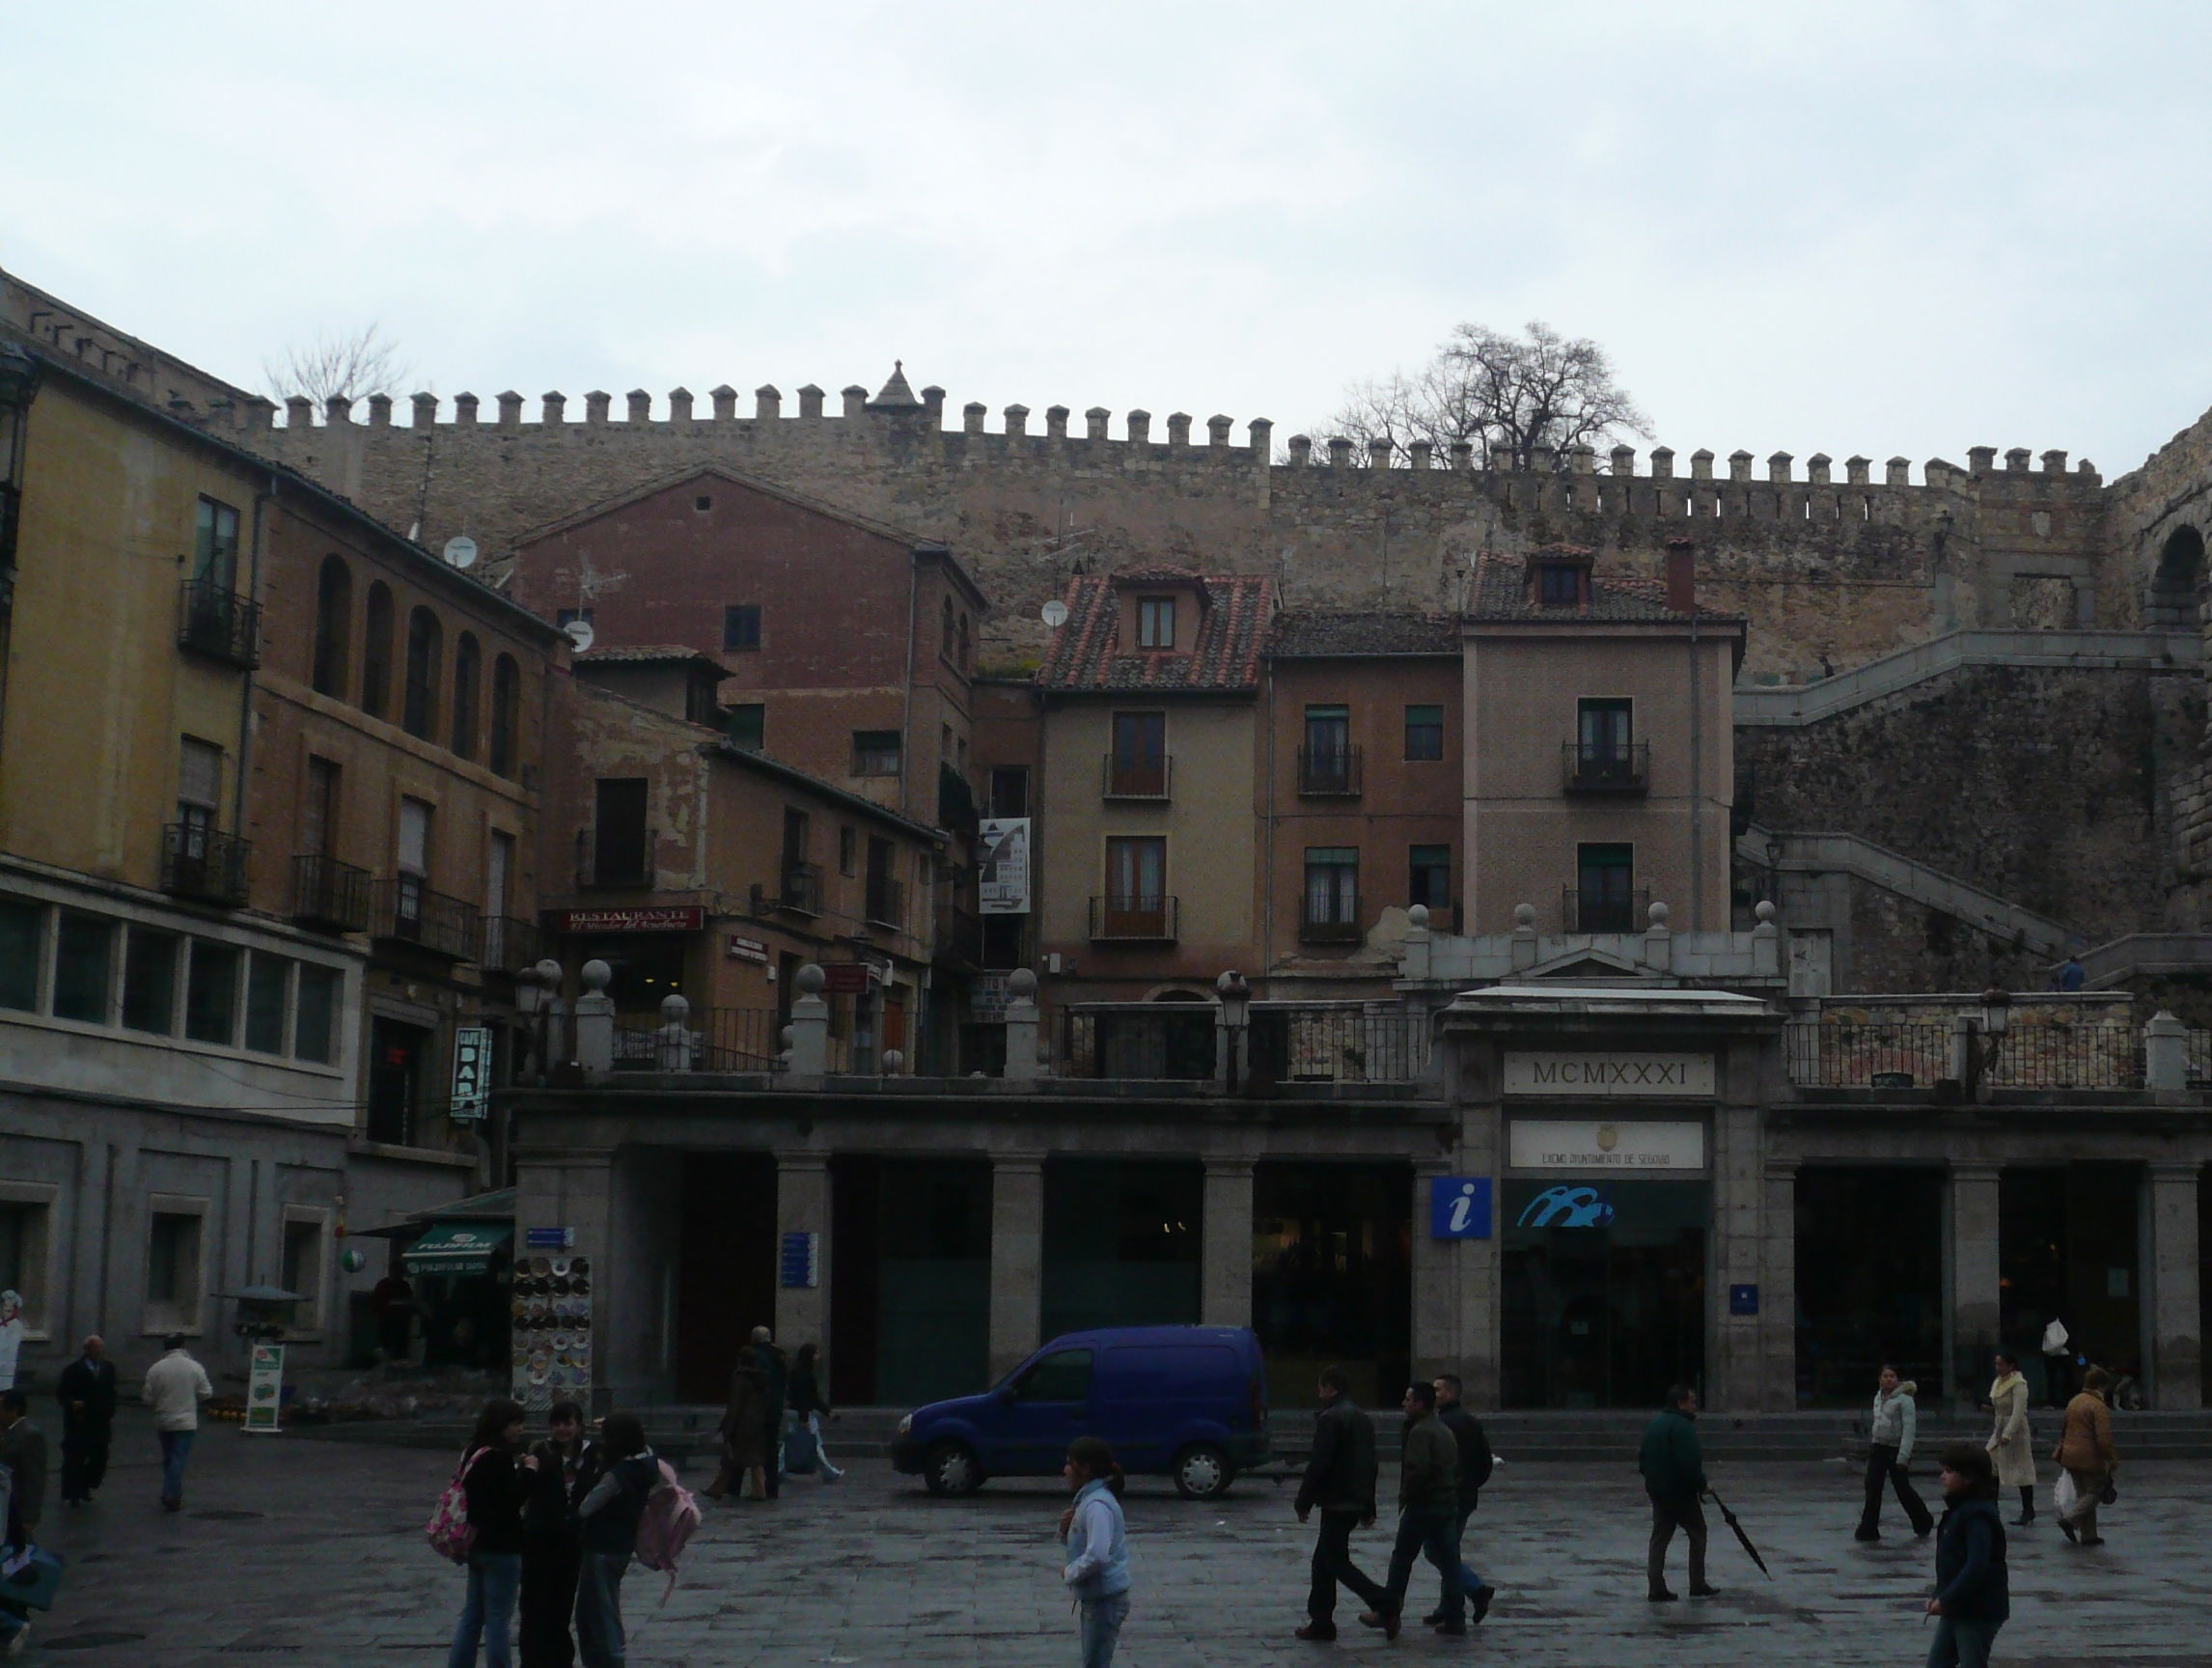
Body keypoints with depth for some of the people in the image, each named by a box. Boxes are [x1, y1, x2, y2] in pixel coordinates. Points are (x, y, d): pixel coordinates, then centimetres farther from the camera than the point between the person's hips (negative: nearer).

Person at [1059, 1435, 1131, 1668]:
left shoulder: (1097, 1504, -20)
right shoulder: (1088, 1499, 12)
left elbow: (1097, 1555, -31)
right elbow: (1085, 1544, 22)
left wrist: (1070, 1573, -15)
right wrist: (1066, 1529, 2)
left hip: (1105, 1600, -10)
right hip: (1094, 1597, 10)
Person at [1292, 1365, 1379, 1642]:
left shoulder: (1330, 1419, -14)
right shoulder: (1363, 1418, 15)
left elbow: (1318, 1464, -18)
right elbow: (1369, 1464, 20)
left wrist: (1304, 1502, -11)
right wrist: (1368, 1507, 24)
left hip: (1336, 1502, -9)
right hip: (1356, 1502, 9)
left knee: (1335, 1560, -5)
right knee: (1324, 1560, 13)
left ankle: (1382, 1601, -14)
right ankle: (1320, 1622, 15)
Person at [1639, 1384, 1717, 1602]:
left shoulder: (1653, 1425, 12)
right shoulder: (1683, 1426, -16)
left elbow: (1643, 1460, 17)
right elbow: (1690, 1463, -23)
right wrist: (1702, 1485, -12)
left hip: (1657, 1491, 8)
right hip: (1681, 1493, -8)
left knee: (1659, 1538, 9)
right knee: (1697, 1533, 8)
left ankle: (1657, 1590, 5)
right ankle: (1697, 1586, 11)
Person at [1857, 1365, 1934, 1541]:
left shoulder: (1903, 1399, -12)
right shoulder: (1878, 1397, 10)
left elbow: (1909, 1428, -17)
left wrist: (1903, 1456, -22)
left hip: (1896, 1449, -6)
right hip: (1878, 1448, 6)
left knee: (1902, 1489, 4)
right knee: (1873, 1489, -1)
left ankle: (1923, 1523, 26)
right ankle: (1868, 1531, 0)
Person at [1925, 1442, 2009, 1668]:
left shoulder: (1978, 1517, -21)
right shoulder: (1959, 1510, 10)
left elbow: (1977, 1567, -29)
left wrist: (1946, 1600, -25)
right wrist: (1941, 1597, 9)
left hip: (1978, 1613, -10)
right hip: (1957, 1608, 10)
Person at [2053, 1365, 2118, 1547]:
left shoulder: (2073, 1402, 13)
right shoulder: (2099, 1407, -14)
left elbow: (2064, 1431, 22)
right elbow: (2104, 1438, -20)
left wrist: (2060, 1453, 29)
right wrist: (2113, 1459, -12)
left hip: (2070, 1456, 8)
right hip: (2090, 1458, -8)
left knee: (2083, 1494, 14)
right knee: (2095, 1491, 3)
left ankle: (2088, 1535, 15)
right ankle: (2070, 1519, -12)